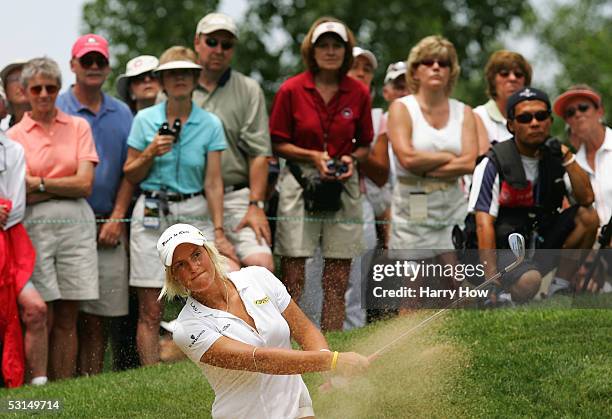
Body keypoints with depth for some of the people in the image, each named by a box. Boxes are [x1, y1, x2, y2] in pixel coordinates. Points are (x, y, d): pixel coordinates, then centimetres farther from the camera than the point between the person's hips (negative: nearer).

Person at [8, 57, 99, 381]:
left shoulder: (78, 127, 9)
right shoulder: (13, 136, 7)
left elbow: (85, 184, -1)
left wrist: (40, 183, -4)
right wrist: (64, 186, -7)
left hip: (75, 224, 1)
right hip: (34, 228, -1)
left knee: (67, 318, 3)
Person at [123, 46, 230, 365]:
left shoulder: (210, 124, 3)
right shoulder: (145, 120, 3)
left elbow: (213, 183, 0)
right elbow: (130, 175, 8)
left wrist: (219, 231, -8)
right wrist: (150, 153, -10)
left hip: (195, 213, 1)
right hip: (152, 215, 0)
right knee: (150, 310, -3)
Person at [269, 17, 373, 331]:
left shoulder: (358, 93, 5)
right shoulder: (291, 90, -2)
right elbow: (277, 143, 2)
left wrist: (351, 158, -6)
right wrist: (313, 156, -11)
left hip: (343, 187, 3)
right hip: (300, 185, -2)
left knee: (338, 279, 3)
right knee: (293, 278, -5)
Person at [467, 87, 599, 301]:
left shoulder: (555, 158, 5)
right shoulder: (493, 164, -12)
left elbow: (586, 199, -5)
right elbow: (484, 223, -18)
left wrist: (567, 157, -15)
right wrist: (491, 280, -26)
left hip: (542, 246, 6)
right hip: (504, 249, -6)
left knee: (587, 216, -13)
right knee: (529, 282, -36)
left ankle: (559, 292, -7)